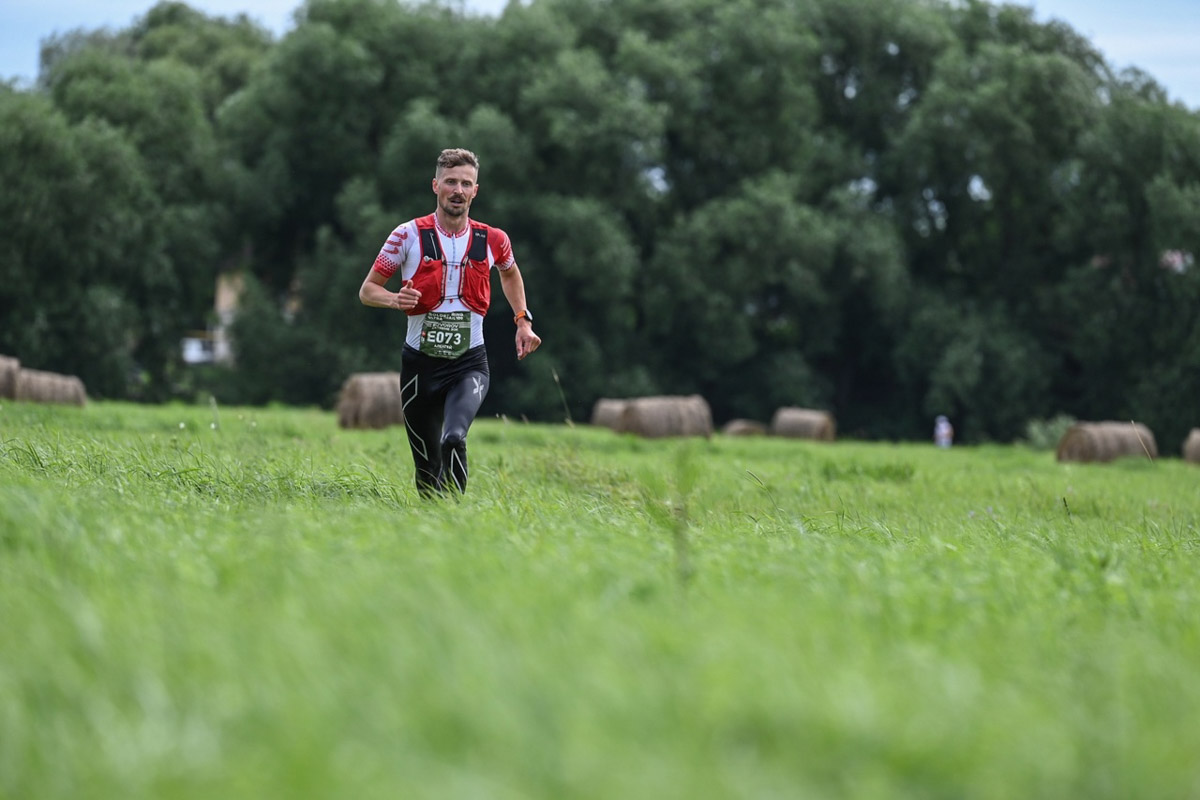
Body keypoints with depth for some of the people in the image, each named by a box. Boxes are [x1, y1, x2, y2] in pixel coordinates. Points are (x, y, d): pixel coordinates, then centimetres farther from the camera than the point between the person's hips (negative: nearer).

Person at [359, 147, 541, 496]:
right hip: (420, 363, 0)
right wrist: (394, 299, -22)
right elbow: (367, 290, 0)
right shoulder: (409, 235, -5)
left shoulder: (493, 240, 1)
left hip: (469, 363, 0)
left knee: (454, 439, -32)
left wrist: (523, 321, 14)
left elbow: (510, 273, 25)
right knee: (428, 468, 9)